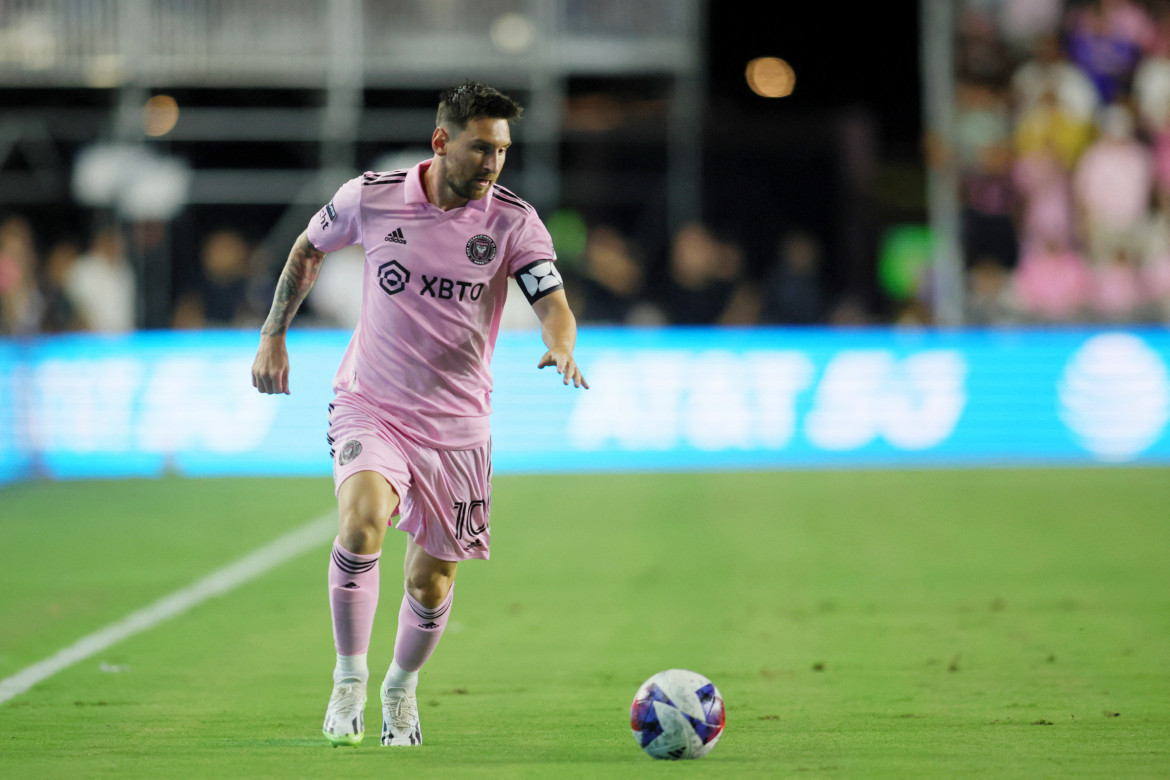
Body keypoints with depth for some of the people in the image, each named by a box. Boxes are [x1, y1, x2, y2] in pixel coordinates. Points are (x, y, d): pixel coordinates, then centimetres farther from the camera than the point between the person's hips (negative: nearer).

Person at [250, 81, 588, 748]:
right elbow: (309, 248, 11)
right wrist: (273, 336, 9)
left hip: (456, 423, 1)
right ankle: (350, 680, -10)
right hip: (370, 405, -1)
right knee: (363, 521, -28)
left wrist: (563, 348, -39)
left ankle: (402, 688, 37)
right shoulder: (372, 196, -8)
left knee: (432, 580, 7)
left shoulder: (514, 220, -8)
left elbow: (554, 304, -17)